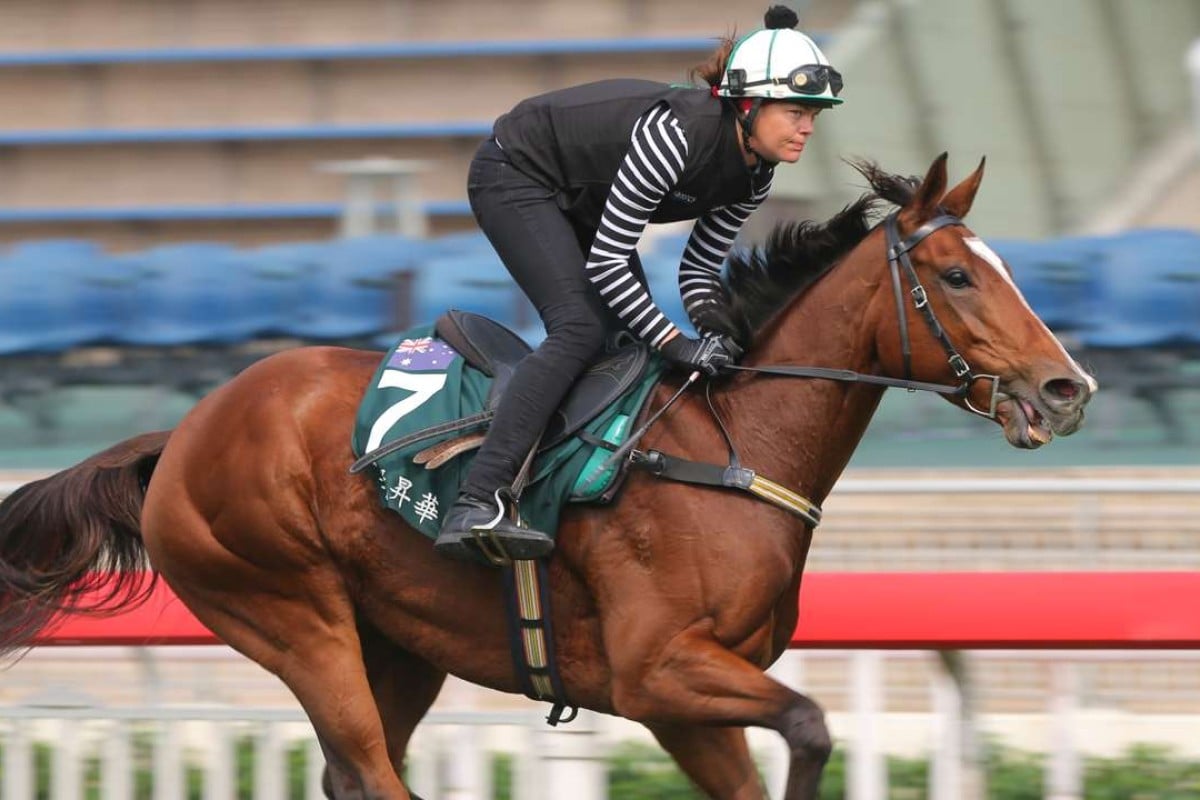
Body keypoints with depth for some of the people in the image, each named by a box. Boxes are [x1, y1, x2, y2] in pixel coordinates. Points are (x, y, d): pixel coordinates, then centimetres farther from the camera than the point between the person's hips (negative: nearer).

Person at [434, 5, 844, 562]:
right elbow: (606, 262, -32)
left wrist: (713, 328, -17)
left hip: (576, 201, 10)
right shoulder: (676, 134, -34)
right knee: (581, 328, -24)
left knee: (635, 336, 5)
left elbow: (700, 266, 2)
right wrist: (678, 344, -32)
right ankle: (474, 507, -37)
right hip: (513, 176, -10)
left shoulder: (754, 172, -8)